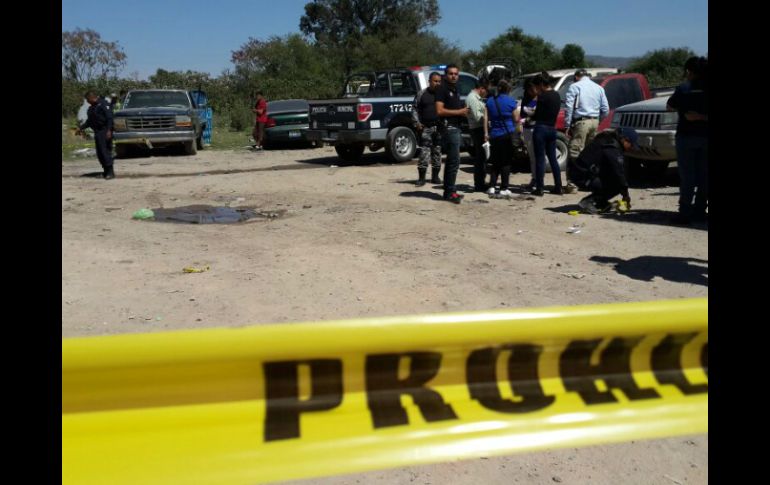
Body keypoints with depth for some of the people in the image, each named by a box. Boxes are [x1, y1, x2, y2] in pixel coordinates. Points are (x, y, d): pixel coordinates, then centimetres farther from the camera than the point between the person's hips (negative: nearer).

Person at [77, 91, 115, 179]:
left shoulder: (103, 104, -8)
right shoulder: (91, 108, 20)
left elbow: (109, 118, -16)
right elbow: (89, 121, 29)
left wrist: (109, 130, -23)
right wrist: (81, 127, 19)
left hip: (104, 132, -9)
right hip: (97, 132, 9)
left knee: (105, 151, -14)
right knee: (99, 153, 8)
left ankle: (110, 171, -13)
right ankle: (106, 171, 15)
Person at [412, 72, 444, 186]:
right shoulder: (422, 94, 6)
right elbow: (415, 109, 7)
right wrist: (417, 122, -6)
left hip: (439, 127, 2)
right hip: (426, 127, -2)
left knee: (437, 152, 8)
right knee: (424, 152, -6)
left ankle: (435, 176, 18)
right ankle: (421, 178, -2)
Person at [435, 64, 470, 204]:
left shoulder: (455, 90, 20)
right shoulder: (442, 89, -8)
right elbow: (439, 110, -17)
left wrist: (464, 112, 10)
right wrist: (459, 112, -14)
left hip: (456, 127, 10)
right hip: (449, 128, -10)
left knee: (451, 161, 12)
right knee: (454, 161, -13)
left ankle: (448, 191, 18)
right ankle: (450, 191, -10)